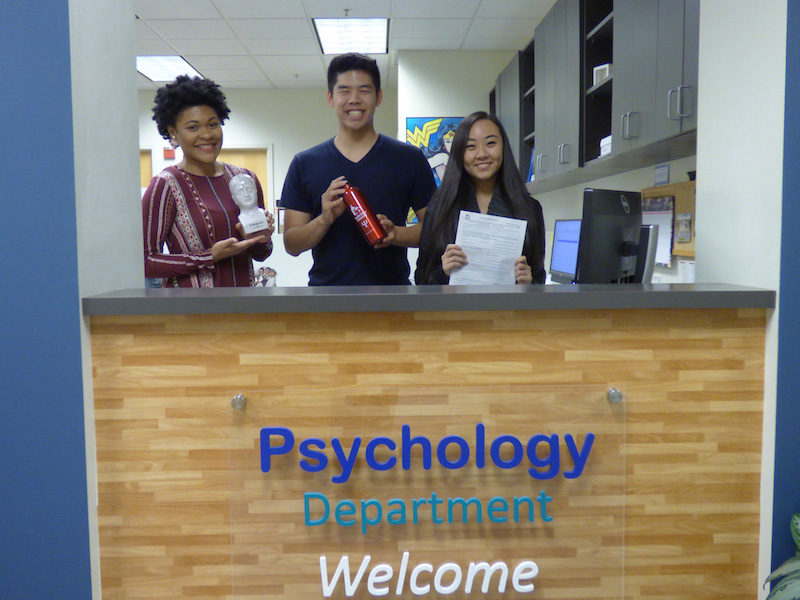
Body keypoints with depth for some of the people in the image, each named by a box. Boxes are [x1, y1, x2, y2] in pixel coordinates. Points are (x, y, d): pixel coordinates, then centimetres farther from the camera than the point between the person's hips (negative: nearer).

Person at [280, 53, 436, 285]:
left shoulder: (409, 159, 2)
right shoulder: (304, 164, 4)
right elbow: (291, 245, 2)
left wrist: (394, 233, -15)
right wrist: (324, 219, -16)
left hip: (392, 292, 0)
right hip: (325, 285, 1)